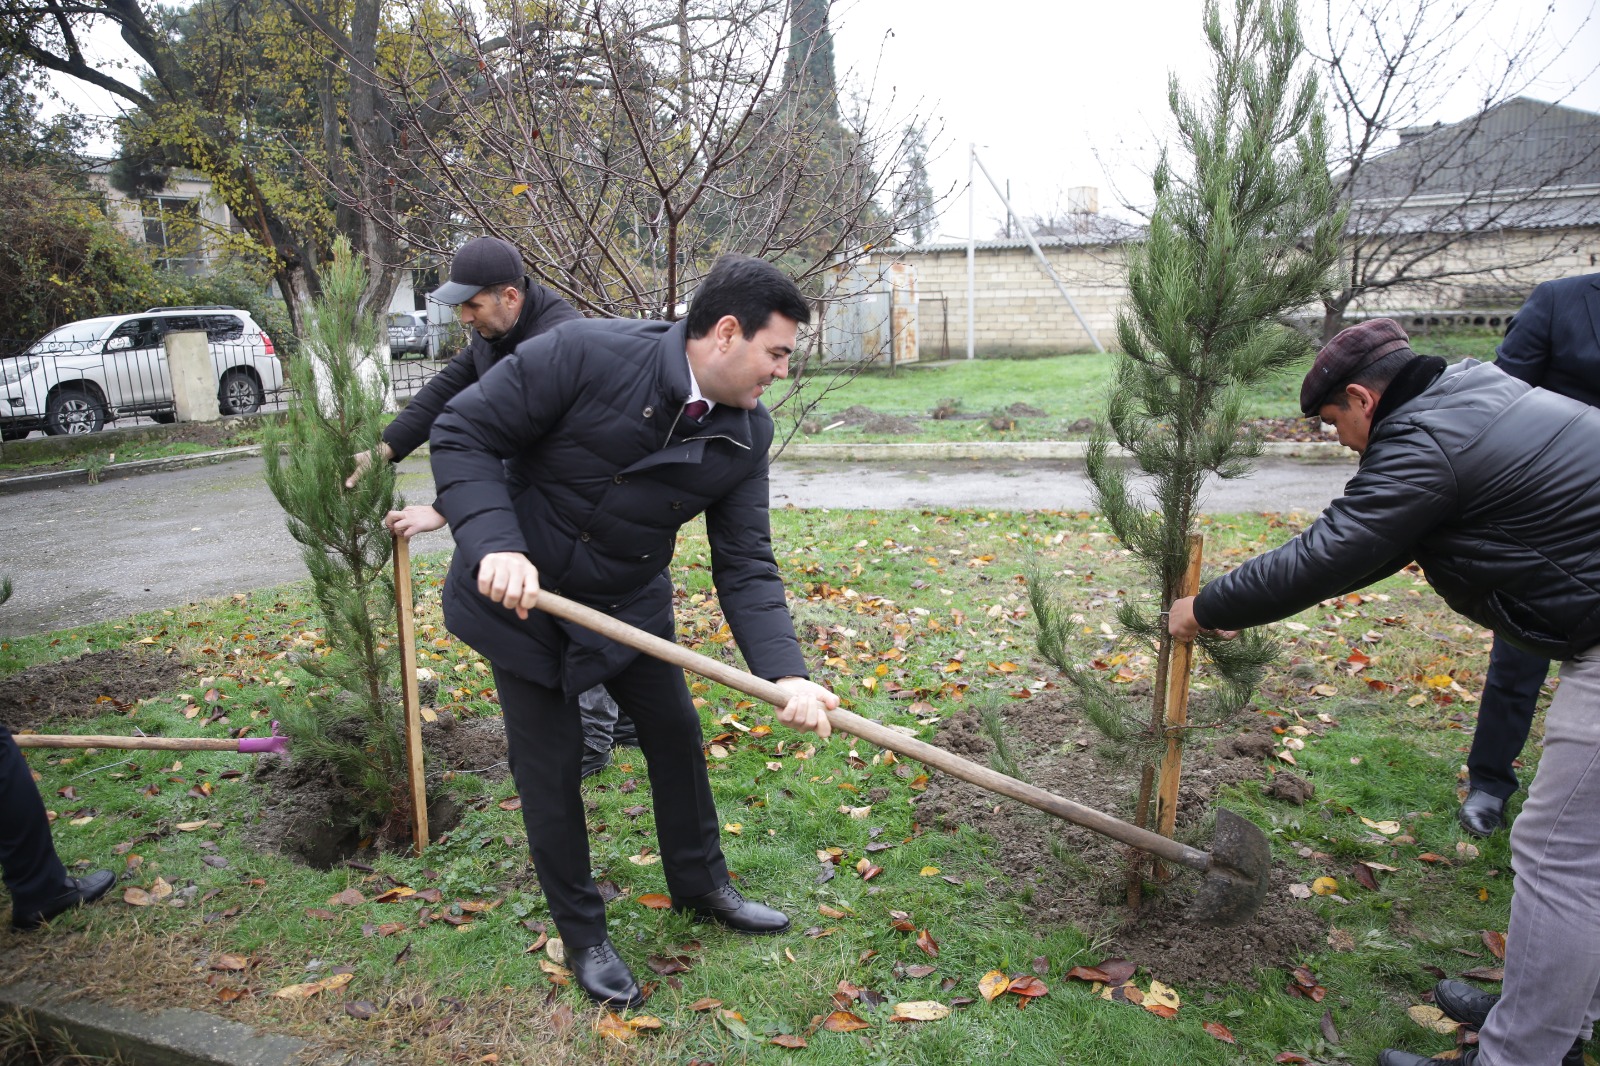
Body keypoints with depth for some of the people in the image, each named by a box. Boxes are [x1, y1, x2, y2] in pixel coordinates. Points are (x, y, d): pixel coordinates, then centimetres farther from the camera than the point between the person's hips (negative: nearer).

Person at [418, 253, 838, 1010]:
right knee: (550, 766, 5)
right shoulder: (587, 354, -28)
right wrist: (495, 546, -35)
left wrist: (786, 673, -27)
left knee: (676, 736, 13)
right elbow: (462, 434, -21)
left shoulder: (747, 435, -12)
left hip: (630, 604, 5)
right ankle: (582, 934, 28)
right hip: (522, 597, -4)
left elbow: (745, 566, -13)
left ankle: (700, 884, 39)